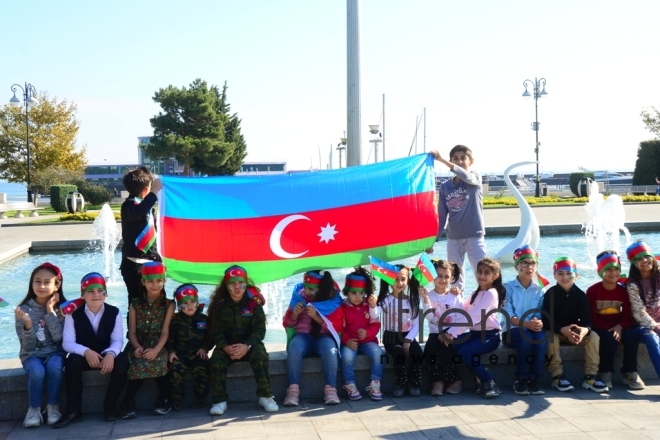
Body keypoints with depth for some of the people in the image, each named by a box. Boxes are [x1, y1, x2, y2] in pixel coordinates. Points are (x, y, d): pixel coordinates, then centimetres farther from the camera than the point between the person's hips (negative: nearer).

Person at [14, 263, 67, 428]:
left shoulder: (61, 307, -4)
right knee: (37, 372, -32)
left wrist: (50, 310, -20)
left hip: (54, 352, 1)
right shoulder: (25, 309, -7)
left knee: (54, 368, -32)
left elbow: (58, 337, -17)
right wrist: (28, 324, -29)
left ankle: (53, 407, -12)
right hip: (32, 354, 0)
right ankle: (34, 409, -10)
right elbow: (28, 345, -11)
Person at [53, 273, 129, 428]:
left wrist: (110, 354, -34)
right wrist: (86, 352, -34)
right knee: (72, 361, -34)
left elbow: (117, 340, -10)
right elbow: (67, 343, -14)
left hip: (107, 356, 1)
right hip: (84, 356, 0)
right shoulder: (73, 314, -9)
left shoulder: (114, 312, -6)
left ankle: (110, 407, -16)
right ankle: (73, 411, -25)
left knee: (122, 361, -31)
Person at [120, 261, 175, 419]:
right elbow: (132, 332, 2)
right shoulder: (135, 304, 9)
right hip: (139, 346, 1)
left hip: (158, 346, -1)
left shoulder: (168, 305, 4)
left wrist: (156, 350, -23)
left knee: (157, 361, -34)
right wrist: (137, 347, -19)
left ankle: (164, 398, -14)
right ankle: (128, 402, -23)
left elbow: (165, 331, -6)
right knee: (139, 362, -33)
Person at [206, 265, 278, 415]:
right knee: (217, 359, -29)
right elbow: (216, 330, -6)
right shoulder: (219, 303, -3)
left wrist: (247, 346, -28)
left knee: (260, 356, -31)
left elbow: (259, 329, -11)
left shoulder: (254, 302, -5)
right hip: (227, 345, 1)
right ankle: (219, 400, -20)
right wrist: (226, 347, -26)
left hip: (250, 343, -1)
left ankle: (265, 396, -17)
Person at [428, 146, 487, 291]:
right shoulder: (445, 186, 3)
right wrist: (434, 238, 1)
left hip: (474, 235, -3)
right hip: (453, 238, 3)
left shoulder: (475, 177, -2)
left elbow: (465, 176, -27)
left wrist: (442, 160, -37)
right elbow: (442, 215, 6)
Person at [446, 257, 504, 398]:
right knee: (453, 344, -17)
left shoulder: (491, 293, -15)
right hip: (475, 333, 8)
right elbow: (464, 311, 9)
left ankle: (490, 383, -12)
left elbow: (473, 317, -25)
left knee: (464, 352, -28)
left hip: (490, 335, -8)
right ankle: (479, 379, -4)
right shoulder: (477, 293, 15)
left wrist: (452, 333, -31)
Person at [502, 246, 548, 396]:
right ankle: (520, 380, -21)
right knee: (525, 337, -35)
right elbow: (509, 316, -10)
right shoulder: (508, 287, -1)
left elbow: (539, 314, -1)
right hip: (511, 331, -3)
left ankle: (533, 379, -21)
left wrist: (539, 323, -25)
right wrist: (527, 324, -27)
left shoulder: (538, 290, 8)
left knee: (542, 337, -31)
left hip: (532, 329, 3)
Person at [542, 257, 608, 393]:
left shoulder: (581, 295, -4)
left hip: (575, 331, 3)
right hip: (555, 331, -3)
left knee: (593, 336, -21)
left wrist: (585, 330, -36)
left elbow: (586, 319, -10)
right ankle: (557, 376, -26)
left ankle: (590, 376, -18)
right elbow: (547, 320, -20)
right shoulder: (550, 294, -13)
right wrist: (563, 330, -38)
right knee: (551, 337, -35)